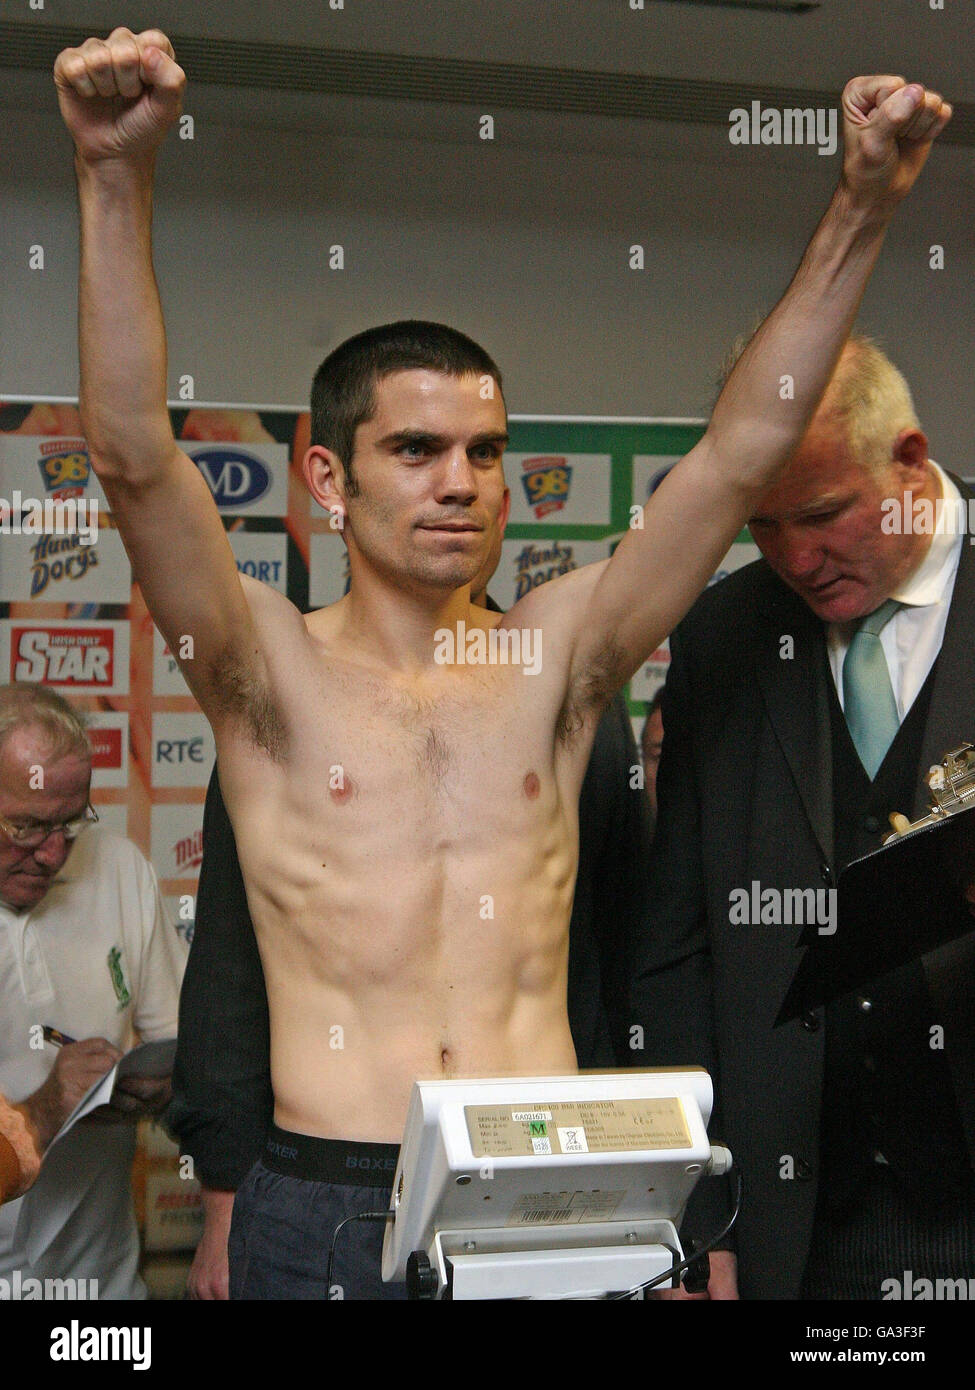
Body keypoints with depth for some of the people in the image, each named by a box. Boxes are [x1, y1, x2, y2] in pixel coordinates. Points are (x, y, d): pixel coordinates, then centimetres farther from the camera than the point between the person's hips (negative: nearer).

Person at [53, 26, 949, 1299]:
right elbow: (135, 455, -13)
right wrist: (117, 180, -23)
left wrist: (862, 211, -7)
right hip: (327, 1203, -2)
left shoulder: (553, 656, 6)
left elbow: (741, 455, 0)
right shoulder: (273, 669, 0)